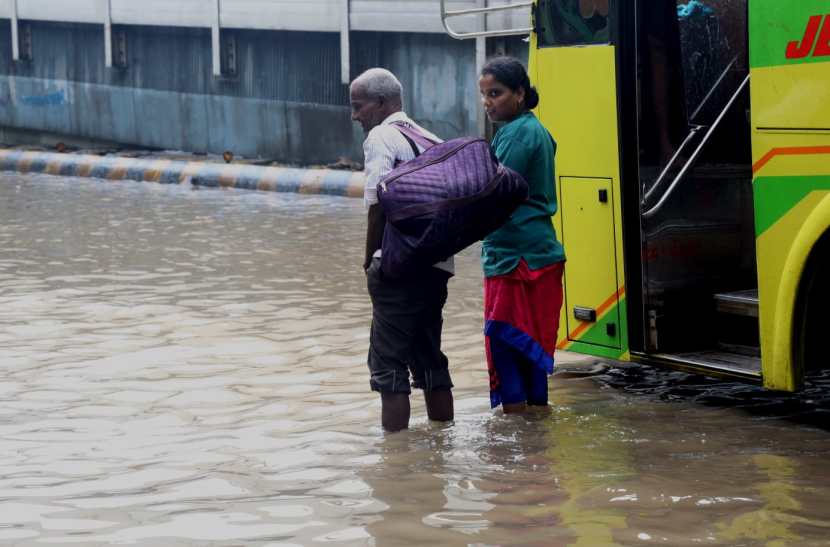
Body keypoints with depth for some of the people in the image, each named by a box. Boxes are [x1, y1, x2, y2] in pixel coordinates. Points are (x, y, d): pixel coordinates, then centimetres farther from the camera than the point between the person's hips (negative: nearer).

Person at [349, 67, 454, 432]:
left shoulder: (382, 137, -6)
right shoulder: (431, 140, 17)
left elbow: (379, 204, -14)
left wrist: (370, 258, -5)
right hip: (437, 265, 8)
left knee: (389, 364, -4)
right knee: (429, 358, 16)